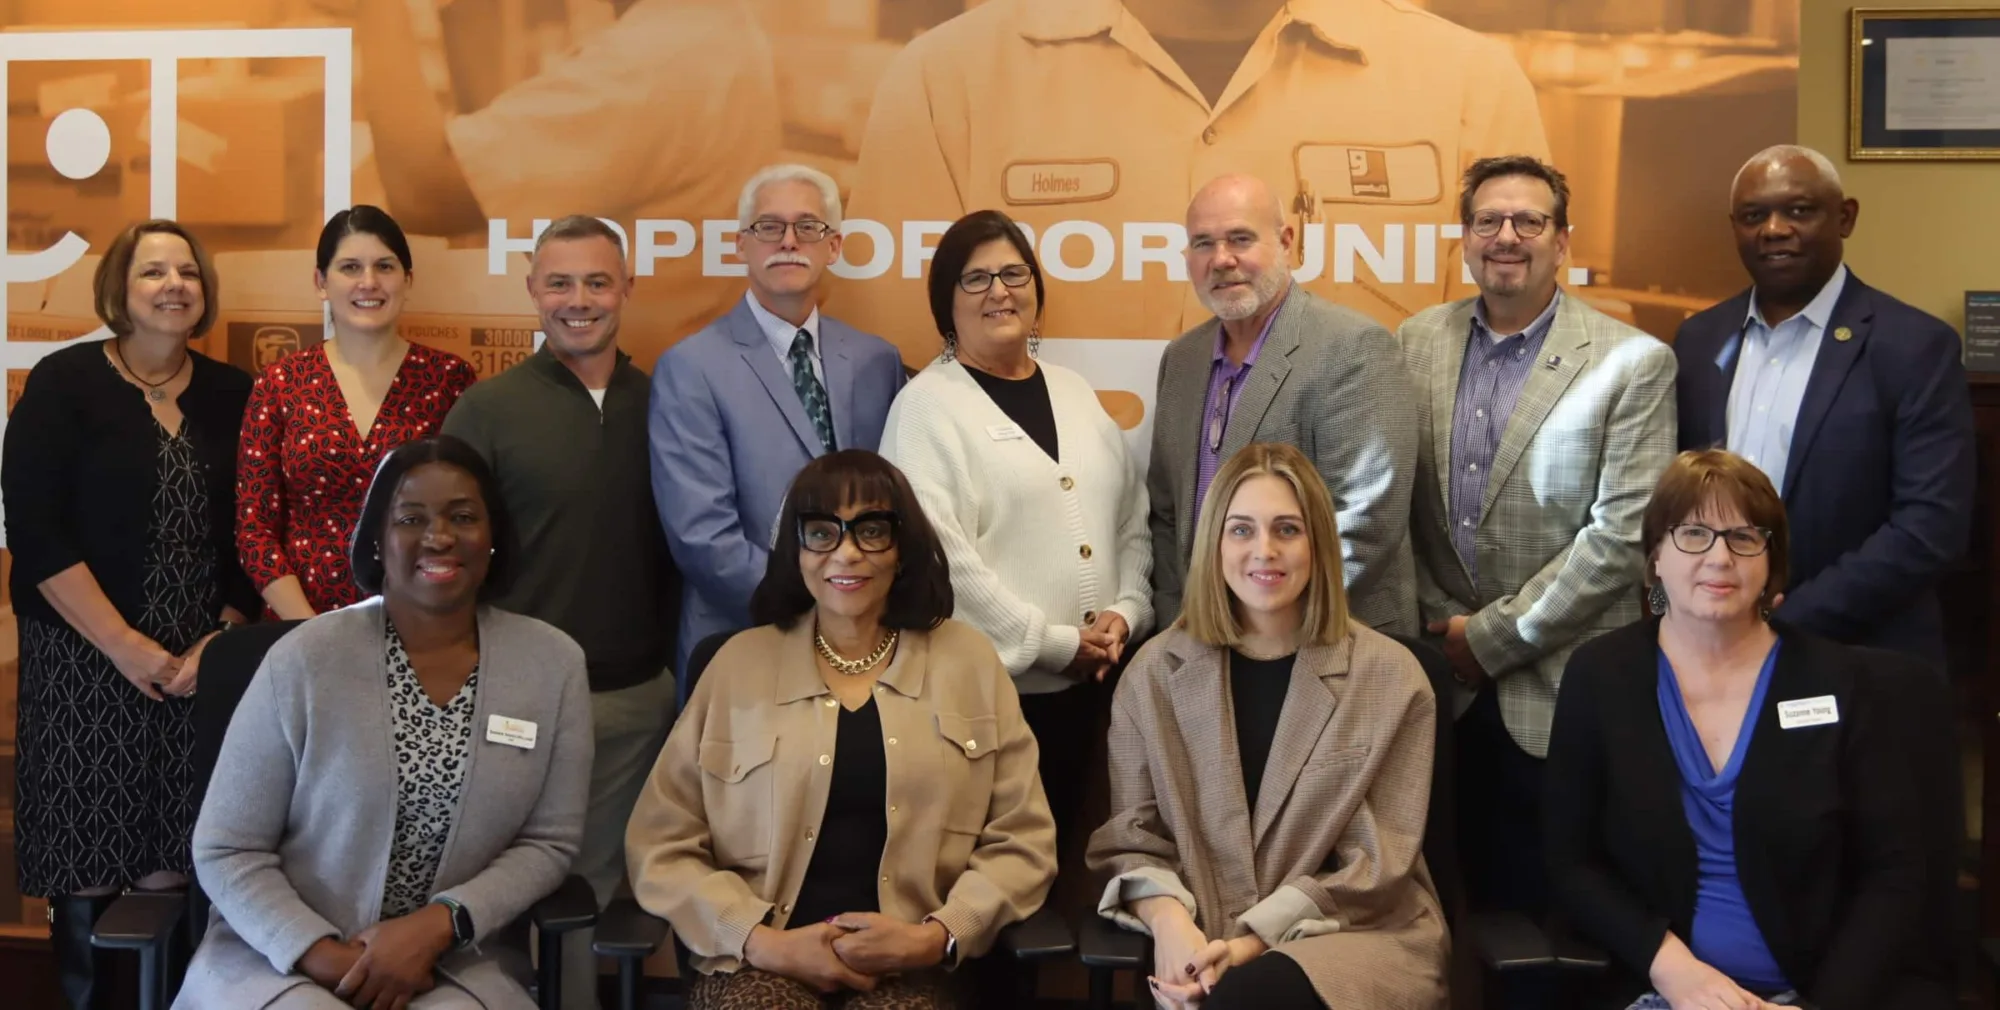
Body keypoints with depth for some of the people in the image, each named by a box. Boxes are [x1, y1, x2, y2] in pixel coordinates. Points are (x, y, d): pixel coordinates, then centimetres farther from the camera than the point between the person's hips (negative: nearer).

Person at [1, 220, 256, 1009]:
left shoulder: (232, 395, 7)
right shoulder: (64, 383, -2)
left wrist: (219, 640, -3)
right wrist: (125, 645, -13)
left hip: (202, 665, 2)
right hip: (86, 663, -2)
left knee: (174, 872, 2)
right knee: (89, 871, 0)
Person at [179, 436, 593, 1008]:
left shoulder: (554, 664, 0)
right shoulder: (305, 659, -6)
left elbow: (549, 842, 3)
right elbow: (225, 851, -1)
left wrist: (438, 925, -12)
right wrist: (323, 953, -14)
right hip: (284, 957, -1)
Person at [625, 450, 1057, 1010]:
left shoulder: (968, 660, 10)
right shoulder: (740, 663, 9)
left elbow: (1023, 843, 9)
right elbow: (660, 847, 7)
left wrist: (937, 937, -6)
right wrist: (763, 942, -6)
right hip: (760, 963, 0)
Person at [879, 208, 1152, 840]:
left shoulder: (1075, 393, 13)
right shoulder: (927, 405, -6)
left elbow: (1132, 521, 14)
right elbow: (940, 554, -15)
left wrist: (1126, 613, -3)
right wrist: (1055, 643, -13)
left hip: (1086, 683, 6)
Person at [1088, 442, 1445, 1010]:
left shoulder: (1388, 675, 1)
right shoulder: (1157, 671, 7)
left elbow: (1378, 861, -3)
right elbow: (1130, 835, 6)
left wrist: (1256, 940, -14)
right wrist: (1169, 919, -15)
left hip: (1363, 937, -1)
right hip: (1204, 943, 2)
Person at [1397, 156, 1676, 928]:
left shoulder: (1633, 363, -6)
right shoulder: (1416, 343, 6)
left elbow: (1623, 535, -12)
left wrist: (1496, 636, -11)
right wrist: (1439, 624, -1)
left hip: (1563, 691, -3)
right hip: (1447, 683, 3)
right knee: (1486, 901, 10)